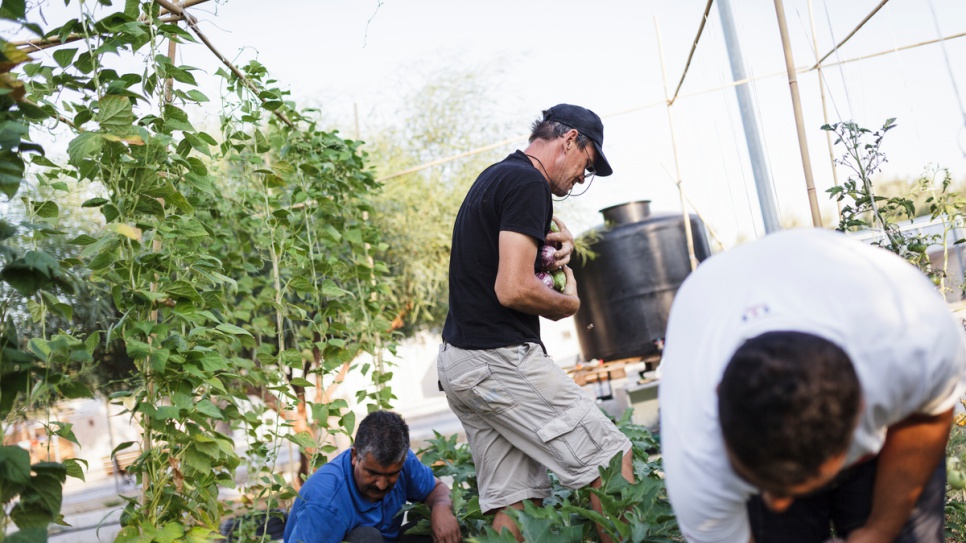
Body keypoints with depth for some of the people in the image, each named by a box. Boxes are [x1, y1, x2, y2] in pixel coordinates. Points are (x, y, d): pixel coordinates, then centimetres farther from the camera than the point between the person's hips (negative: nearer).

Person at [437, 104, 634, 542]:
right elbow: (513, 290, -21)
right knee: (611, 464, -5)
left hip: (456, 365, 10)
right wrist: (568, 303, -2)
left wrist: (549, 242, 19)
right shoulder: (528, 182, -11)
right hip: (501, 360, -10)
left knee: (511, 503, 9)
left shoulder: (492, 177, 20)